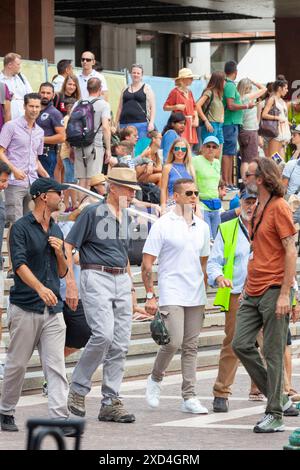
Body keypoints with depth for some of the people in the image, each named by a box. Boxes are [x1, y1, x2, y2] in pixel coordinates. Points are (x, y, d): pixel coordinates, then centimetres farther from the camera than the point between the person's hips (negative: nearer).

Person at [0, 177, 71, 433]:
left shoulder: (56, 230, 17)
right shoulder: (22, 227, -4)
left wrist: (59, 252, 0)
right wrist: (41, 288, -33)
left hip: (53, 309, 5)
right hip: (25, 307, -5)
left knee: (56, 365, -4)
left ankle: (60, 417, -10)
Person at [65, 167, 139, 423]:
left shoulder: (125, 216, 15)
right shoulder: (92, 213, -6)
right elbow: (67, 248, -8)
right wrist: (70, 284, -15)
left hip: (122, 281, 7)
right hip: (97, 278, -7)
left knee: (120, 343, 2)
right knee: (104, 334, -21)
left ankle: (111, 402, 6)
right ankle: (78, 388, -4)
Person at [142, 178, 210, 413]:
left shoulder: (202, 227, 11)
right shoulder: (162, 225, -5)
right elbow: (147, 263, -6)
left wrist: (204, 292, 15)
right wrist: (150, 295, -11)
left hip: (196, 296, 5)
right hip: (171, 294, -5)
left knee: (191, 346, 5)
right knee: (173, 341, -16)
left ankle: (189, 397, 7)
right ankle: (155, 379, 9)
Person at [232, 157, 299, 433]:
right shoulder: (258, 209, 17)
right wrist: (247, 287, 20)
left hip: (274, 291, -9)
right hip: (254, 292, 9)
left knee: (274, 353, -4)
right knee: (241, 344, 2)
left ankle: (275, 415, 2)